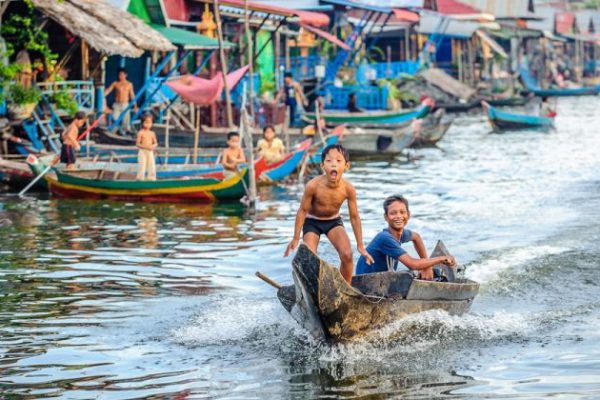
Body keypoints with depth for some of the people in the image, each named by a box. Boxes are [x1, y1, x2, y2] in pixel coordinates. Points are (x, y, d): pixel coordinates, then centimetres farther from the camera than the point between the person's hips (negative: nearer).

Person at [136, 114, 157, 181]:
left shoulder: (152, 133, 7)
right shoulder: (141, 133, -6)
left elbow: (155, 143, 12)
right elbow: (137, 144, -8)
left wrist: (153, 146, -11)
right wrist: (145, 147, -20)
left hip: (150, 152, 4)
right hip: (142, 152, -4)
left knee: (152, 166, 1)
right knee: (142, 167, -6)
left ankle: (151, 179, 10)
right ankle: (140, 179, 1)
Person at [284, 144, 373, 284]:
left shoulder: (348, 189, -23)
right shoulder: (313, 186, -30)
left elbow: (354, 216, -9)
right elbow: (302, 211, -15)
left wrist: (360, 246, -3)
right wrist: (296, 239, -9)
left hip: (334, 221, 2)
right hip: (312, 222, -2)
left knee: (347, 254, -16)